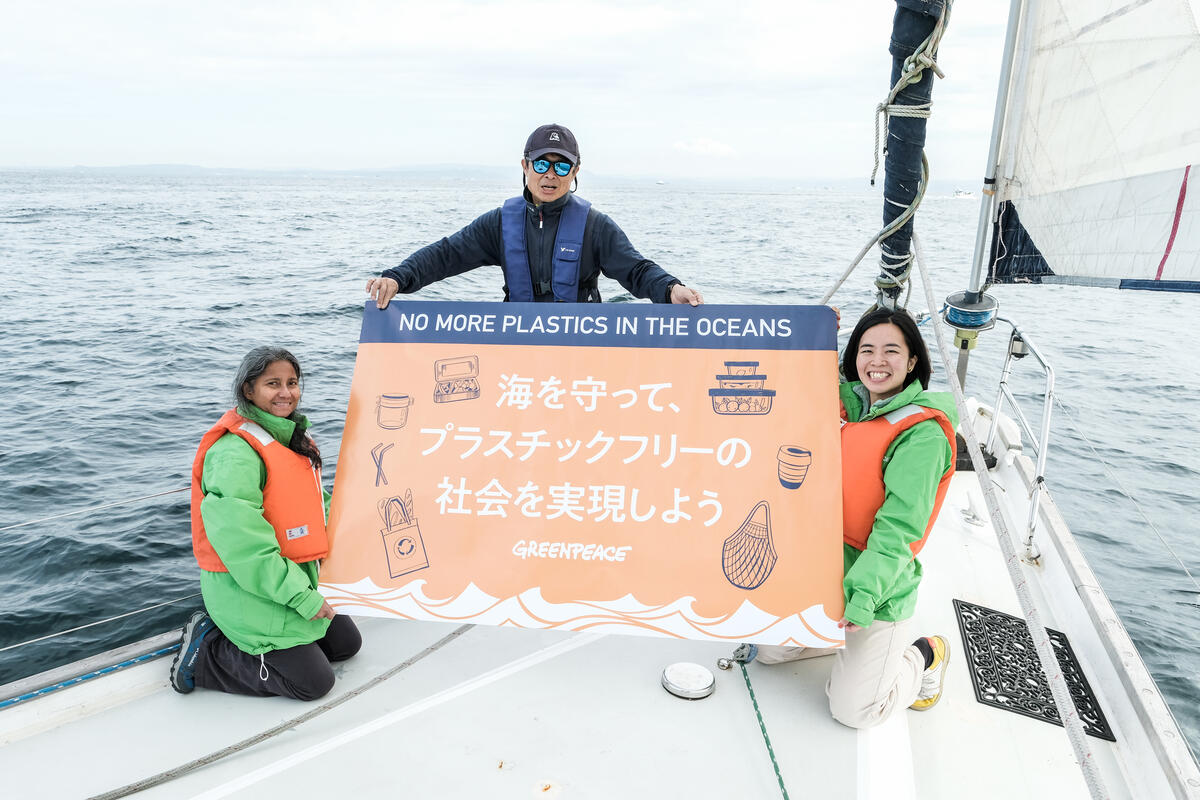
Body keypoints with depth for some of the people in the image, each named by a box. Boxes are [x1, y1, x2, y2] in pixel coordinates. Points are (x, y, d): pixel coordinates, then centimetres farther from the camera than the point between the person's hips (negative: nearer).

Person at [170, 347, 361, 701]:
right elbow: (242, 544, -29)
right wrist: (303, 597, -25)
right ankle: (206, 654, 8)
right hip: (252, 592, -9)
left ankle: (229, 635, 20)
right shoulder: (235, 452, -23)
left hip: (297, 578, 9)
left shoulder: (290, 435, 8)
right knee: (313, 681, -5)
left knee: (346, 643, 17)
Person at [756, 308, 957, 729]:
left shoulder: (922, 433, -17)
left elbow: (899, 527, -24)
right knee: (768, 649, 13)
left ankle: (926, 654, 27)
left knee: (853, 710, 0)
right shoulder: (845, 404, 2)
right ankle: (842, 634, 34)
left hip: (878, 587, -6)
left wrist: (862, 594, -32)